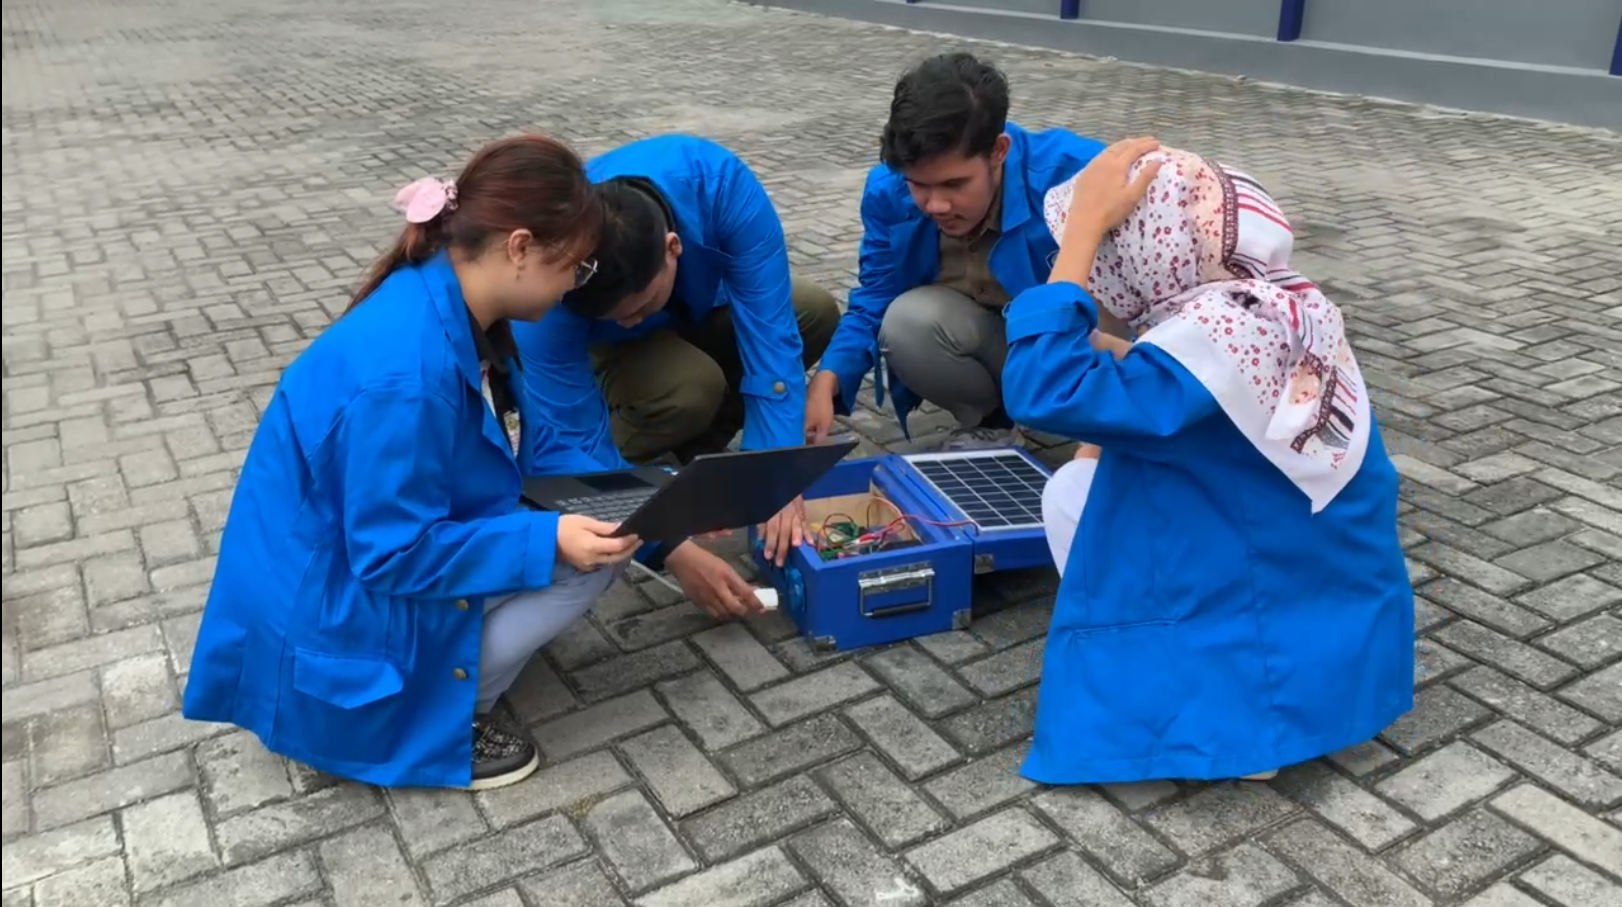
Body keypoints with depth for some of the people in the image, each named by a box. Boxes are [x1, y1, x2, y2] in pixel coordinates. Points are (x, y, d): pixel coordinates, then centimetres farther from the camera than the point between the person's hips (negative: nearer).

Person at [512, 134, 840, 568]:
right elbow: (576, 436, -35)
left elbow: (770, 332, -38)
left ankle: (695, 451, -3)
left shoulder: (719, 184, -38)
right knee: (690, 387, -36)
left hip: (696, 302, 4)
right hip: (601, 349, -4)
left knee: (815, 313, -22)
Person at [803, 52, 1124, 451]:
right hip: (986, 342, 3)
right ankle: (988, 419, 1)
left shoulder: (1073, 174, -32)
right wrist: (827, 381, -27)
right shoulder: (889, 191, -17)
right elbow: (874, 305, -7)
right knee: (906, 321, -28)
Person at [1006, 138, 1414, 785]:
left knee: (1074, 491, -3)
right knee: (1104, 463, 15)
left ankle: (1219, 719, -1)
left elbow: (1044, 394, -35)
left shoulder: (1219, 338, -28)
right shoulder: (1284, 305, -2)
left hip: (1289, 660, -8)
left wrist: (1084, 223, -30)